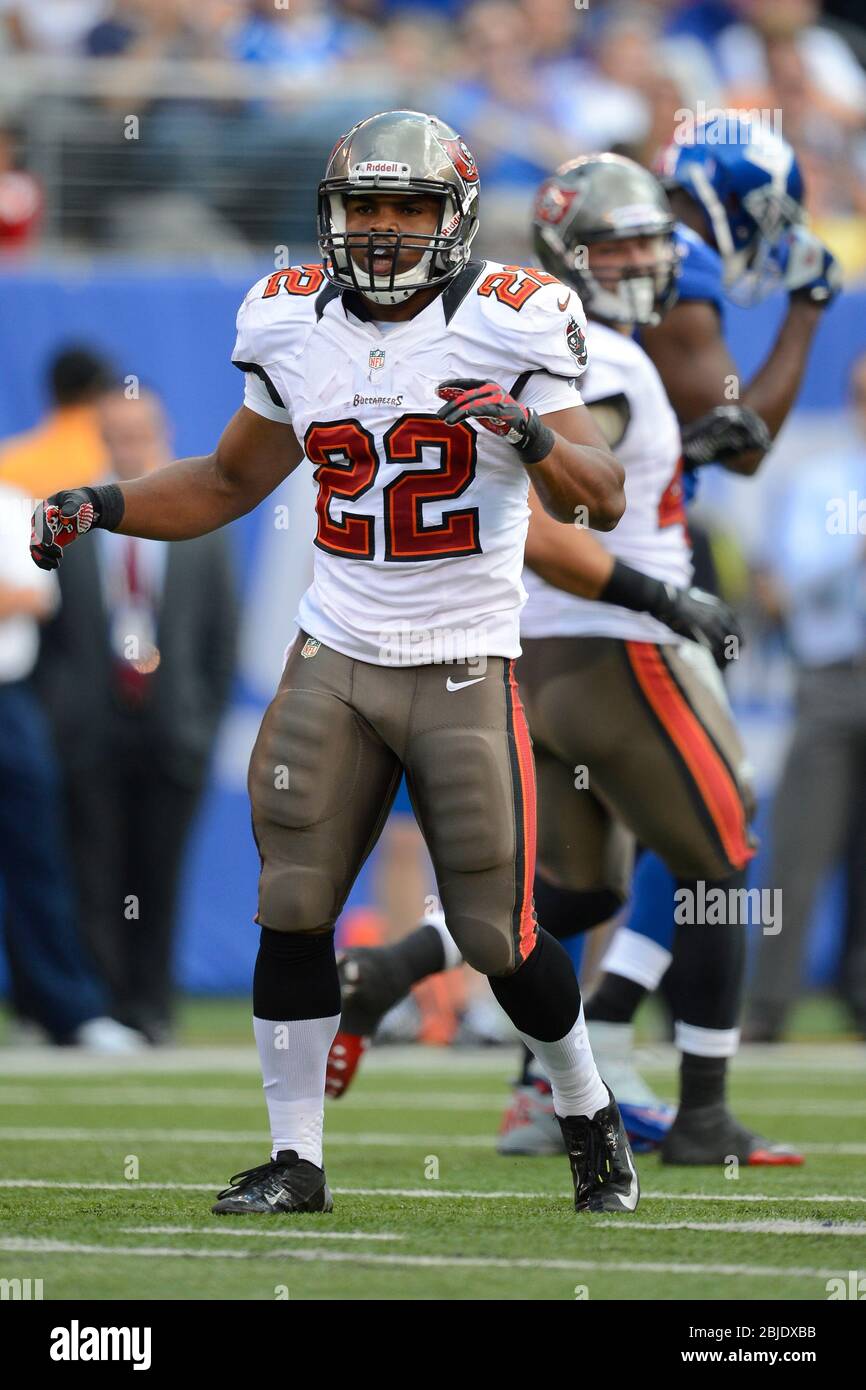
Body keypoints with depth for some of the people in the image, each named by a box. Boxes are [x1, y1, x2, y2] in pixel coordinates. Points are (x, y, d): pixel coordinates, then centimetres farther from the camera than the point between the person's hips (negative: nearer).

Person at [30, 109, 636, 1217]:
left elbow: (601, 501, -12)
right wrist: (101, 508, 6)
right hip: (336, 658, 4)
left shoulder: (506, 326, -9)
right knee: (293, 910, -3)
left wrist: (534, 434, -32)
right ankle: (295, 1159, 7)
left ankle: (587, 1112, 24)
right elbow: (229, 483, 19)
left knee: (498, 936, -2)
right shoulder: (294, 328, 5)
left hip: (464, 668, -4)